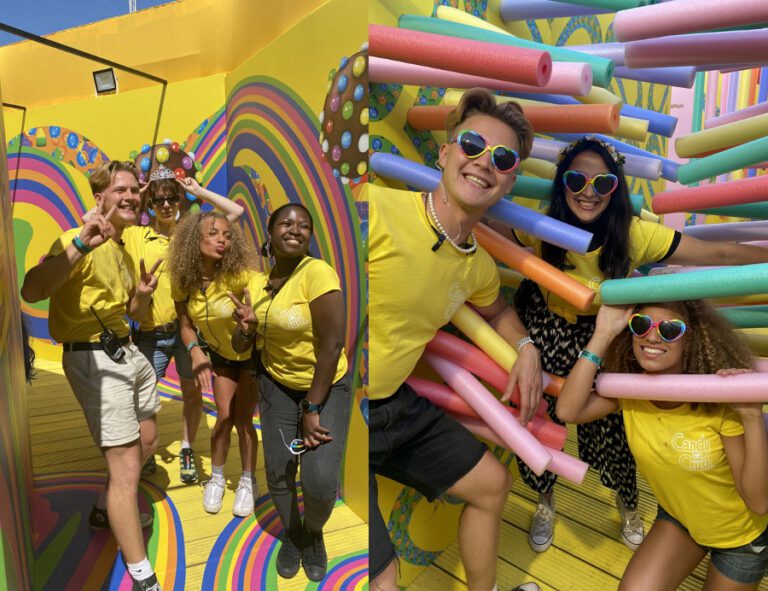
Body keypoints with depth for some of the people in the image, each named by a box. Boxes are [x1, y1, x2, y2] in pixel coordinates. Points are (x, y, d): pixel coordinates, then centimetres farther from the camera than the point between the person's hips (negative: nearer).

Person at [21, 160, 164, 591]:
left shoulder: (125, 250, 12)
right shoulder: (78, 240, -15)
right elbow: (32, 291, -32)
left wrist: (143, 293, -5)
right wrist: (80, 244, -39)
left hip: (126, 350, 10)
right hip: (94, 358, -9)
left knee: (147, 440, 24)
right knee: (126, 467, -7)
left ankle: (108, 511, 49)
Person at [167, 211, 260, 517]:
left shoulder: (237, 274, -31)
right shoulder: (183, 279, -16)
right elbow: (186, 324, -7)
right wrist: (196, 351, -26)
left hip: (252, 354, -3)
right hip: (220, 355, 3)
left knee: (243, 420, 0)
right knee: (223, 417, 5)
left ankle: (248, 484, 23)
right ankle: (216, 479, 30)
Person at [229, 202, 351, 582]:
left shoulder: (317, 272, -22)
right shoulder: (257, 285, -2)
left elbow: (332, 344, -23)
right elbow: (239, 348, 6)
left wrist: (312, 409, -18)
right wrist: (246, 326, -18)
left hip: (328, 386, -5)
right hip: (278, 384, 5)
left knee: (321, 481, -13)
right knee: (277, 471, 5)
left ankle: (314, 535, 24)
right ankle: (291, 535, 37)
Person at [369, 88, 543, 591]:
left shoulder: (478, 266, 3)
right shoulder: (380, 210, -24)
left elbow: (497, 308, 25)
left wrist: (527, 348, 8)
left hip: (397, 404, 8)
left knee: (492, 482, 21)